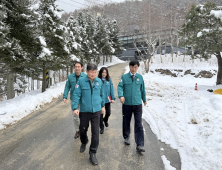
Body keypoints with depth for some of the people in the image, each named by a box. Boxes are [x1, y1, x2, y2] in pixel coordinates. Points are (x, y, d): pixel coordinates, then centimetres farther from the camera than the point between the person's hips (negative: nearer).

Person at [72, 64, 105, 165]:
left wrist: (102, 106, 17)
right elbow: (76, 95, -11)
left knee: (95, 132, 0)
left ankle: (92, 153, 15)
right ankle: (84, 142, 49)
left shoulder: (99, 81, -1)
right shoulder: (81, 81, -10)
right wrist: (75, 108, -19)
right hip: (84, 111, -1)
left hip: (96, 111, 1)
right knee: (82, 130, 16)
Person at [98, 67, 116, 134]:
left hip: (107, 99, 2)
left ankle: (105, 120, 45)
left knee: (108, 113, 11)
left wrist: (113, 98, -5)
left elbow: (112, 89, 0)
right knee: (101, 114, 6)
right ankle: (101, 127, 23)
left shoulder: (109, 80, -1)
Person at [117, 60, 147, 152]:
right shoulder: (124, 77, 0)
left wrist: (144, 99, 23)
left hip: (138, 104, 0)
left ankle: (139, 145, 3)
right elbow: (120, 87, -8)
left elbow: (142, 89, 14)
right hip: (127, 104, 0)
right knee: (126, 122, 15)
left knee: (139, 124, -3)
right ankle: (126, 137, 39)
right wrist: (121, 96, -27)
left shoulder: (140, 77, 5)